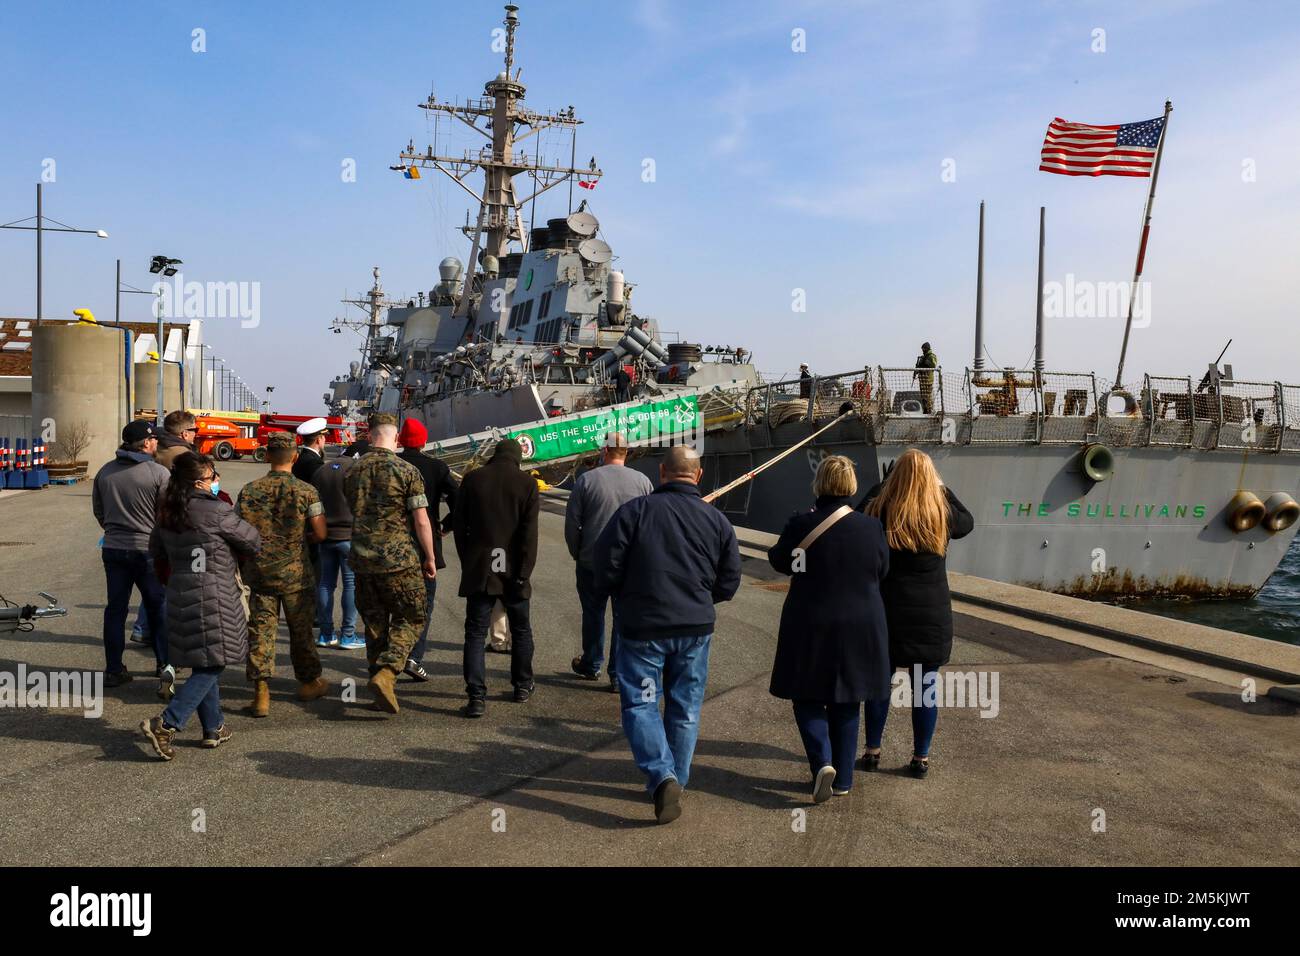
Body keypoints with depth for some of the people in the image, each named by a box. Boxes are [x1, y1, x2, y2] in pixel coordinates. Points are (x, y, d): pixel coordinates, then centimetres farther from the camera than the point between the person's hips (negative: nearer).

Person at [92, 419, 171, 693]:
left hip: (113, 549, 4)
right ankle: (165, 668, 1)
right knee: (158, 611, 6)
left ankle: (113, 670, 18)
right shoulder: (159, 473, -14)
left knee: (115, 609, 12)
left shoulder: (105, 472, 3)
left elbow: (98, 511, 13)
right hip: (149, 550, -4)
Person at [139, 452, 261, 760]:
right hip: (212, 597, -8)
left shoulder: (167, 515, 7)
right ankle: (166, 724, -10)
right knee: (212, 666, -1)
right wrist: (232, 550, 15)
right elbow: (253, 542, -4)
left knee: (204, 664, 16)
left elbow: (156, 552, 21)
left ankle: (213, 728, 23)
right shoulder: (216, 511, -15)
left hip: (179, 595, 8)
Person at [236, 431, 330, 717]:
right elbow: (320, 533, -10)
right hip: (295, 573, -1)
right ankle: (309, 682, 29)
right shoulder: (306, 491, -10)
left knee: (260, 630, 5)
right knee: (301, 629, 14)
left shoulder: (249, 490, -2)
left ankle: (261, 692, 2)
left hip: (258, 572, 2)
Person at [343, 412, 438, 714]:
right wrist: (430, 558, 1)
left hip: (362, 560, 5)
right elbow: (421, 521, -10)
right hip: (400, 559, -5)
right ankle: (386, 672, -12)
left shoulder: (352, 472, 6)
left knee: (375, 624, 14)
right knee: (410, 619, 8)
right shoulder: (406, 471, -10)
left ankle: (381, 691, 17)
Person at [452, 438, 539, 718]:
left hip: (479, 571, 0)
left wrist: (467, 562, 11)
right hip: (513, 571, 0)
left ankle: (476, 697, -6)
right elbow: (529, 534, -10)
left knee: (475, 633, 3)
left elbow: (458, 524, 2)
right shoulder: (527, 484, -3)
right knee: (521, 630, 18)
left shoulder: (472, 479, 1)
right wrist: (523, 574, -8)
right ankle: (522, 686, 29)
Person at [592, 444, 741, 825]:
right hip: (695, 628, 3)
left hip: (642, 626, -3)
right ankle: (676, 782, 22)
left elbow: (605, 563, -10)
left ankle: (662, 776, -12)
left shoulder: (636, 509, -9)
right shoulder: (716, 519, 1)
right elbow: (729, 582, 4)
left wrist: (622, 597, 9)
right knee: (685, 708, 14)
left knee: (640, 704, 4)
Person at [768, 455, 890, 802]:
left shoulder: (801, 526, -14)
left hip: (810, 627, -2)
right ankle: (843, 779, 21)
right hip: (860, 628, 3)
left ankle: (822, 762, -7)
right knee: (846, 704, 15)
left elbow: (780, 561, 2)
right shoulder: (871, 527, -7)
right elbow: (882, 570, 6)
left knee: (808, 697, 13)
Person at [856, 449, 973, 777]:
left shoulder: (879, 512, -9)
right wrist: (944, 489, 18)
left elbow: (858, 513, 14)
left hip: (886, 610, 0)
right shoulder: (943, 515, -7)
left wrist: (882, 483, 16)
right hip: (932, 613, 0)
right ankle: (921, 757, 18)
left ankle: (872, 751, 21)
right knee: (925, 686, 9)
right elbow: (967, 522, 16)